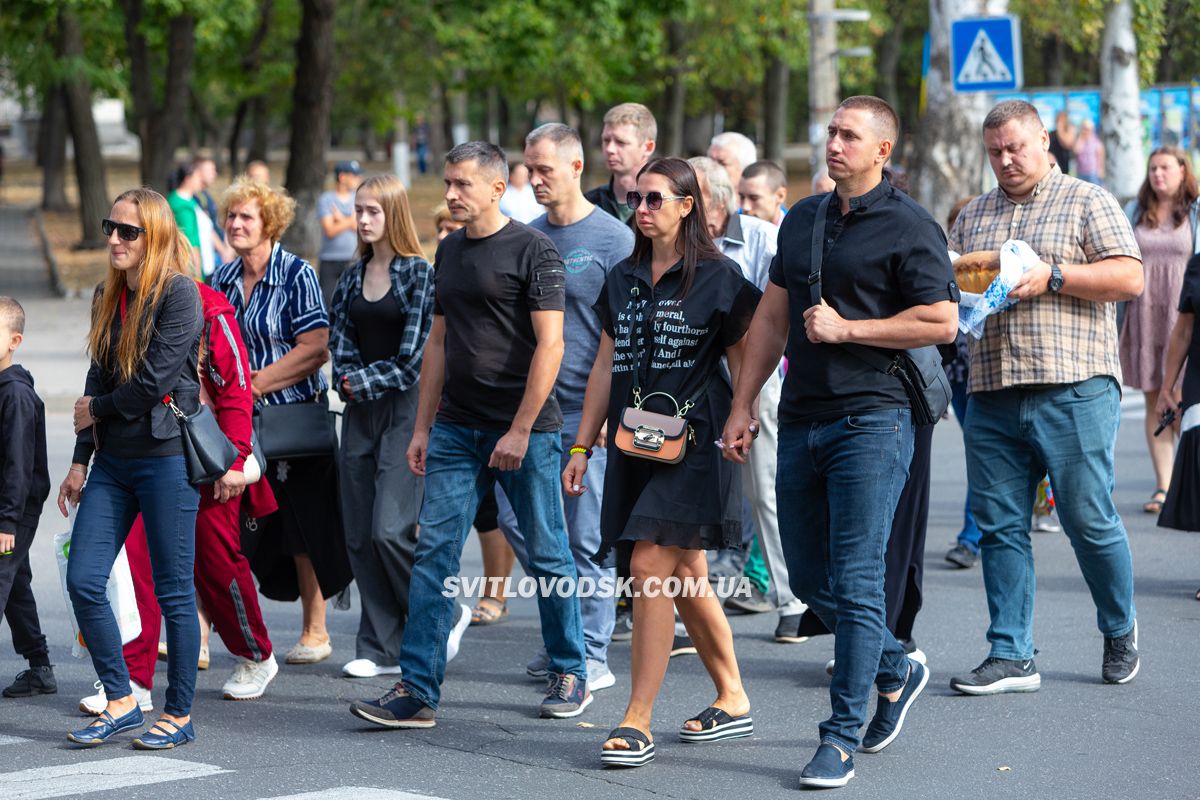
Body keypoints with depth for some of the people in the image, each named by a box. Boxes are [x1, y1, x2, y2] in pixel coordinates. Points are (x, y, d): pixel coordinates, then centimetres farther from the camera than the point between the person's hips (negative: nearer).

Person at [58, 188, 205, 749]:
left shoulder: (179, 294, -10)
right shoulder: (108, 297, 13)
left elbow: (154, 380, -16)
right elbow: (97, 382, 15)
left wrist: (98, 410, -2)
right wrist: (80, 460, 11)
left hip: (166, 456, -7)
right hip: (112, 461, 7)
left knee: (172, 590, 0)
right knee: (83, 582, 0)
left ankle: (179, 715, 11)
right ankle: (120, 702, 13)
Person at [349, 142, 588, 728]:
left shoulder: (532, 251, -8)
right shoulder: (449, 251, 13)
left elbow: (549, 345, -12)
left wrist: (520, 430, -17)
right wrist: (423, 426, 13)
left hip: (525, 430, -6)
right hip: (456, 429, 6)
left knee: (547, 554, 5)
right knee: (434, 553, -3)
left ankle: (570, 675, 20)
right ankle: (417, 691, -4)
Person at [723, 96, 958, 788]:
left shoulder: (908, 226, -5)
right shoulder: (803, 218, 15)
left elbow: (942, 321, -11)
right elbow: (772, 317, 18)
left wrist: (846, 328, -11)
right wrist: (741, 408, 12)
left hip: (872, 419, -7)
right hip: (801, 421, 7)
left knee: (855, 581, -8)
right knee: (809, 578, 12)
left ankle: (843, 738, -3)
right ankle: (896, 670, 34)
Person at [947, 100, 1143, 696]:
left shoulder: (1086, 201, 4)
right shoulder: (972, 216, 19)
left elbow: (1129, 278, -5)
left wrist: (1051, 278, -14)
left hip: (1073, 389, -5)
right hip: (992, 396, 5)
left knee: (1088, 519, -2)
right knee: (999, 525, 2)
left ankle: (1120, 630, 22)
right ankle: (1011, 656, 6)